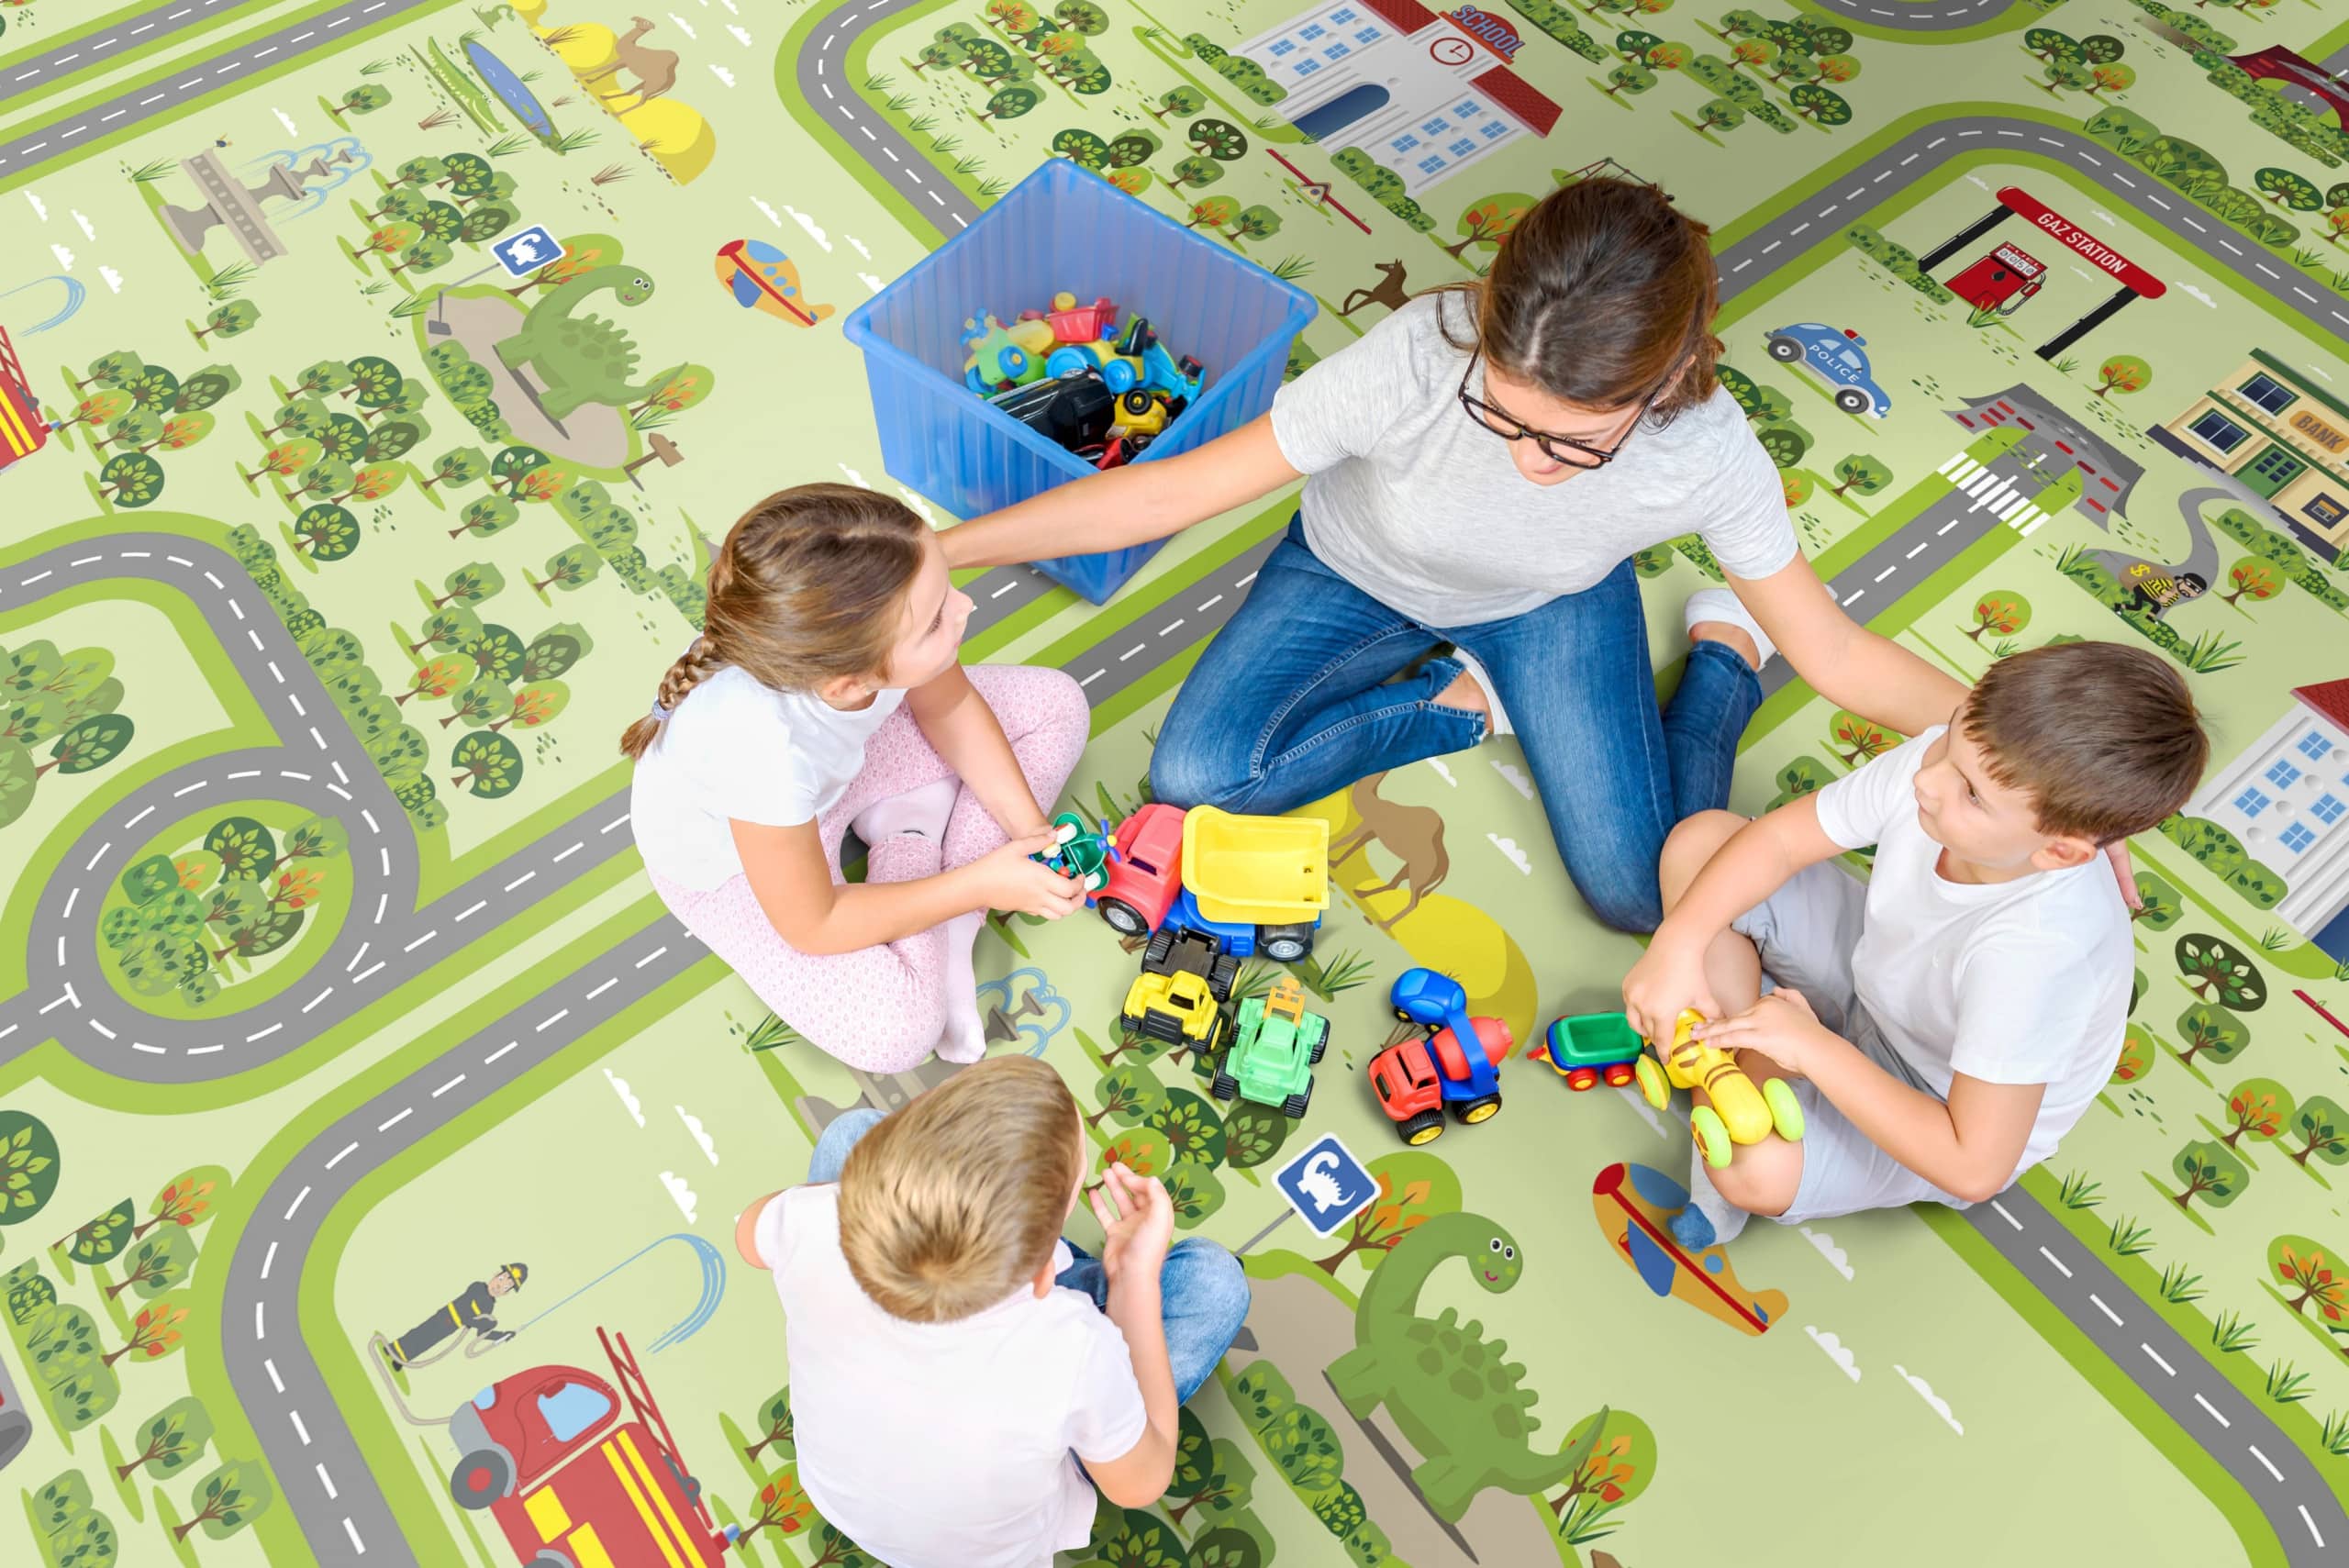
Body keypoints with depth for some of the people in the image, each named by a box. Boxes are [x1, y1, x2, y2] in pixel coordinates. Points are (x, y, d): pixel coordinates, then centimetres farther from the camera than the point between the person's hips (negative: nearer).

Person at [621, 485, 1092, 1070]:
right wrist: (980, 883, -24)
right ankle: (911, 845, 5)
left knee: (1056, 705, -1)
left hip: (843, 757, 5)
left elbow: (950, 707, -7)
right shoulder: (764, 747, -45)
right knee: (896, 1030, -21)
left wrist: (1030, 829, -14)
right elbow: (812, 927, -26)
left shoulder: (868, 613, -33)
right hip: (728, 859, -5)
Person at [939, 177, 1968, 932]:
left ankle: (1724, 646, 17)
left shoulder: (1712, 457, -34)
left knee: (1646, 898, -10)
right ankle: (1460, 697, 2)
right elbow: (1173, 491, -31)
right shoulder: (1417, 358, -40)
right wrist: (935, 553, -32)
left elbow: (1839, 656, -17)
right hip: (1355, 571, 0)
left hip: (1554, 602, 0)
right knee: (1196, 777, -20)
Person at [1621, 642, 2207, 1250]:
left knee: (1754, 1166, -36)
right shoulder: (1952, 756, -28)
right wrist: (1677, 946, -27)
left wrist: (1814, 1047, -34)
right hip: (1874, 979, 7)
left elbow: (1974, 1169, -39)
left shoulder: (2035, 949, -43)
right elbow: (1779, 838, -15)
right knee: (1699, 839, -6)